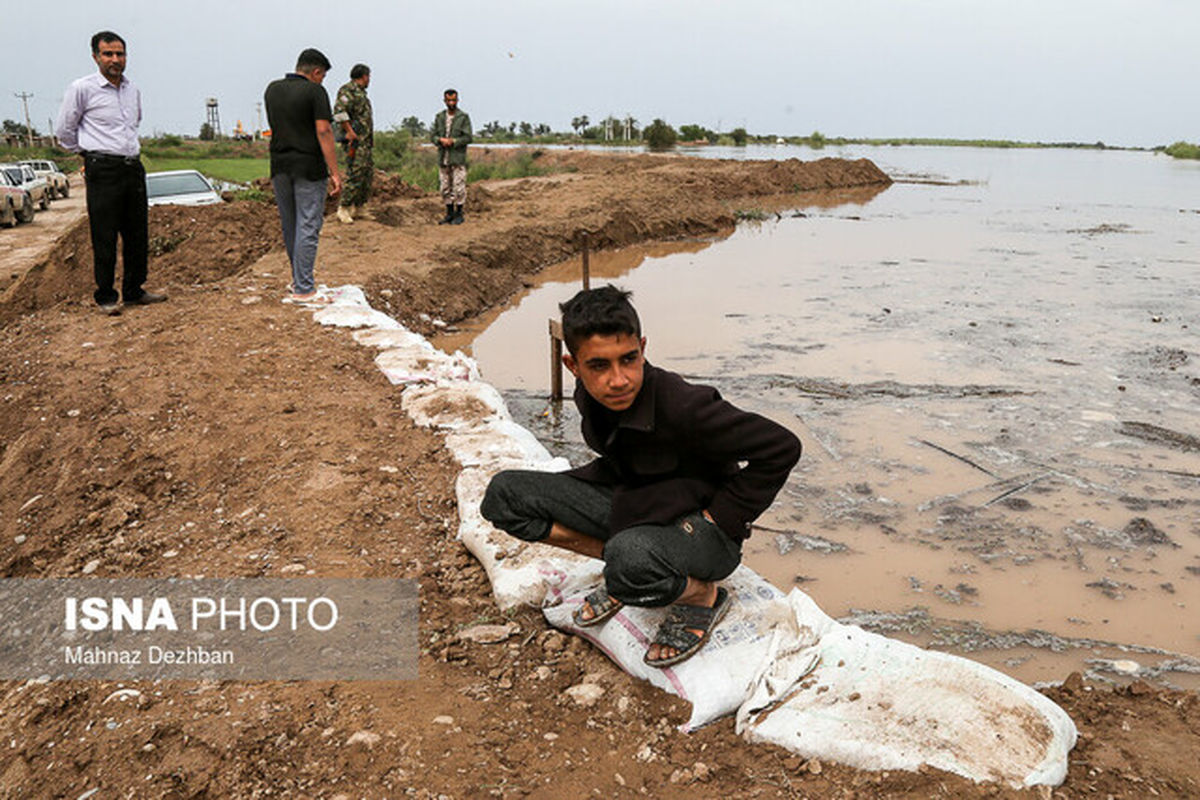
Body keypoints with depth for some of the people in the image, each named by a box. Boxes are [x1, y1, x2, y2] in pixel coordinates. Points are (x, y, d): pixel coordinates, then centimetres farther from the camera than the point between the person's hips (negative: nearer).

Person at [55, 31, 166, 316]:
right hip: (104, 172, -6)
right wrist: (91, 153, 13)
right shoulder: (82, 89, -5)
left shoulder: (133, 90, 12)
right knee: (104, 237, -3)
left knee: (138, 235, 9)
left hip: (133, 167, 6)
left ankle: (134, 291, 20)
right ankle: (106, 297, 5)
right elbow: (64, 131, 4)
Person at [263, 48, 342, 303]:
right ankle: (303, 290, -5)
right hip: (309, 167, -6)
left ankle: (299, 280, 26)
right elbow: (323, 132, -16)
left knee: (289, 226, 15)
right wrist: (334, 173, -16)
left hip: (280, 167, 6)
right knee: (308, 227, -4)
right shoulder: (315, 91, -9)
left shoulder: (272, 89, 10)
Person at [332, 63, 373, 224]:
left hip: (365, 142, 10)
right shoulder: (348, 90, -8)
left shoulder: (361, 93, 22)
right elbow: (339, 111, -23)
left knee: (368, 174, 10)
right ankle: (344, 209, -8)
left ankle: (358, 208, 16)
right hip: (355, 140, -10)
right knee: (355, 174, -13)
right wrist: (350, 131, -22)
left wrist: (371, 137, 21)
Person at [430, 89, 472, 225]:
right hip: (443, 158, 4)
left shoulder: (463, 117, -1)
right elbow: (432, 135, 9)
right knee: (445, 188, 8)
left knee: (459, 188, -5)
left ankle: (458, 215, 5)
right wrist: (441, 140, -11)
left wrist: (453, 142, -17)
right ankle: (449, 213, 18)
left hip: (458, 159, -4)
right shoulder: (439, 117, 12)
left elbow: (467, 137, -7)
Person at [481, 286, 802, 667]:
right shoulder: (589, 394, -7)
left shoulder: (680, 405, -30)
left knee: (630, 557, -43)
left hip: (699, 524, -7)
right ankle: (621, 565, 5)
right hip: (632, 506, 7)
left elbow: (781, 447, -25)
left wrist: (721, 518, -19)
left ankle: (703, 596, -7)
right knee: (504, 494, -6)